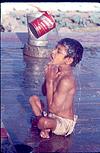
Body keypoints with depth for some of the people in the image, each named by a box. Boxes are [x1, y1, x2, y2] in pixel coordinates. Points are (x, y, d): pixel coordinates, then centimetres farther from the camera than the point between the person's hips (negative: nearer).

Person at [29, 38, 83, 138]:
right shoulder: (57, 71, -4)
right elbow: (45, 92, 10)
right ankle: (45, 126, 3)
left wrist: (50, 81, -25)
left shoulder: (66, 80, -30)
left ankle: (43, 126, 0)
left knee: (44, 122, -35)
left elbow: (53, 108, -28)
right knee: (33, 99, 16)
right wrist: (47, 77, -10)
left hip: (64, 123, -9)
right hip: (52, 115, 9)